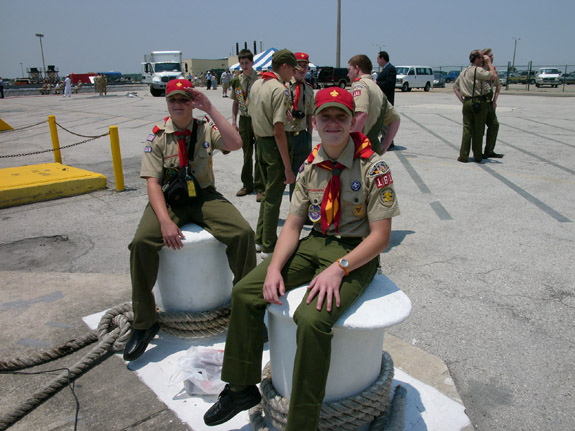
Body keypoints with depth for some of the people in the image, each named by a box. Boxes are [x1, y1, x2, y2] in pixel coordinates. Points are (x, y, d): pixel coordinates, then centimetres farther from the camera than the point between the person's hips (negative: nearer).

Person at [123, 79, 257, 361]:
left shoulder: (206, 129, 4)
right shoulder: (157, 135, 1)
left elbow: (235, 144, -17)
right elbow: (152, 182, -8)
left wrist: (210, 109, -18)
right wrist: (165, 221, -23)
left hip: (204, 196, 1)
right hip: (169, 199, 0)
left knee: (243, 233, -24)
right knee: (141, 242, -27)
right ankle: (144, 324, -9)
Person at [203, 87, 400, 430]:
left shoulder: (373, 168, -12)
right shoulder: (311, 167, 5)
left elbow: (380, 236, -14)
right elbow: (293, 225, 4)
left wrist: (339, 268, -25)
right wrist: (275, 266, -12)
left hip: (355, 253, -6)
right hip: (316, 244, 6)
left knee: (312, 319, -31)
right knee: (245, 292, -6)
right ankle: (242, 388, 12)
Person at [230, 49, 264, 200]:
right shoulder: (236, 81, 7)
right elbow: (235, 102, 14)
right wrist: (234, 121, 7)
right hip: (244, 120, 4)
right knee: (246, 154, 12)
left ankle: (259, 187, 6)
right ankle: (247, 185, 24)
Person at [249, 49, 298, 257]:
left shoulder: (256, 85, 10)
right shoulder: (280, 89, -18)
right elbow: (278, 130, -23)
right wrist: (288, 167, -21)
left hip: (260, 144, 9)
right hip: (274, 147, -9)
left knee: (268, 193, 21)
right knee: (273, 197, 2)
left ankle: (260, 239, 30)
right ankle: (269, 247, 13)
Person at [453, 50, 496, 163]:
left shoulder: (464, 72, 16)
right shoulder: (477, 70, -9)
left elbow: (455, 87, 21)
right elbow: (494, 76, -11)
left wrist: (462, 100, 14)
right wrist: (489, 63, 1)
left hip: (467, 102, 6)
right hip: (479, 102, -6)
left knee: (467, 129, 6)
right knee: (478, 130, 2)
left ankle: (463, 156, 1)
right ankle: (477, 156, 8)